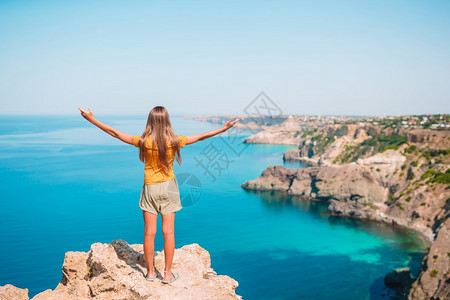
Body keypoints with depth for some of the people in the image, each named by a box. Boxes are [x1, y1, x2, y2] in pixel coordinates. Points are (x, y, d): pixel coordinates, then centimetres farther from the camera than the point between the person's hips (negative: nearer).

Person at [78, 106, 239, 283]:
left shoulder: (144, 142, -12)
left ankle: (150, 272, 19)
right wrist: (224, 128, 8)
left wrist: (92, 120, 3)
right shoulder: (174, 141, -10)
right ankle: (168, 273, 13)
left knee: (149, 232, 8)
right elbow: (201, 137, -1)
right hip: (168, 187, 0)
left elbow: (115, 133, -6)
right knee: (168, 231, 5)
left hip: (150, 188, 0)